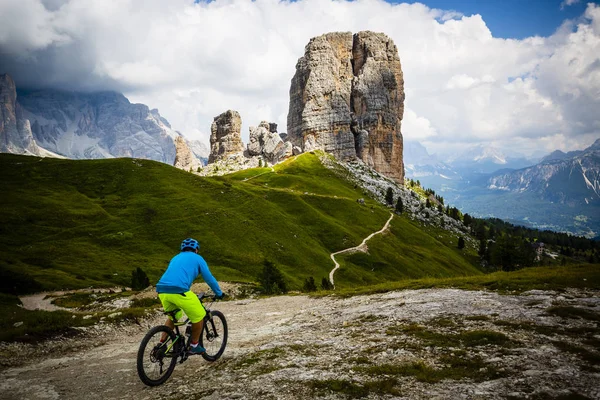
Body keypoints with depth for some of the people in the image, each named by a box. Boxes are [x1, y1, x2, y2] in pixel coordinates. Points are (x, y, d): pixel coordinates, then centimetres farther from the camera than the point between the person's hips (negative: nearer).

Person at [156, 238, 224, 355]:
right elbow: (209, 278, 15)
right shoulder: (197, 258, 15)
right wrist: (219, 293, 30)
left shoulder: (175, 258, 32)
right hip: (179, 290, -7)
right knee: (199, 316, 13)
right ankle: (194, 346, 22)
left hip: (162, 290, 7)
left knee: (173, 317, 30)